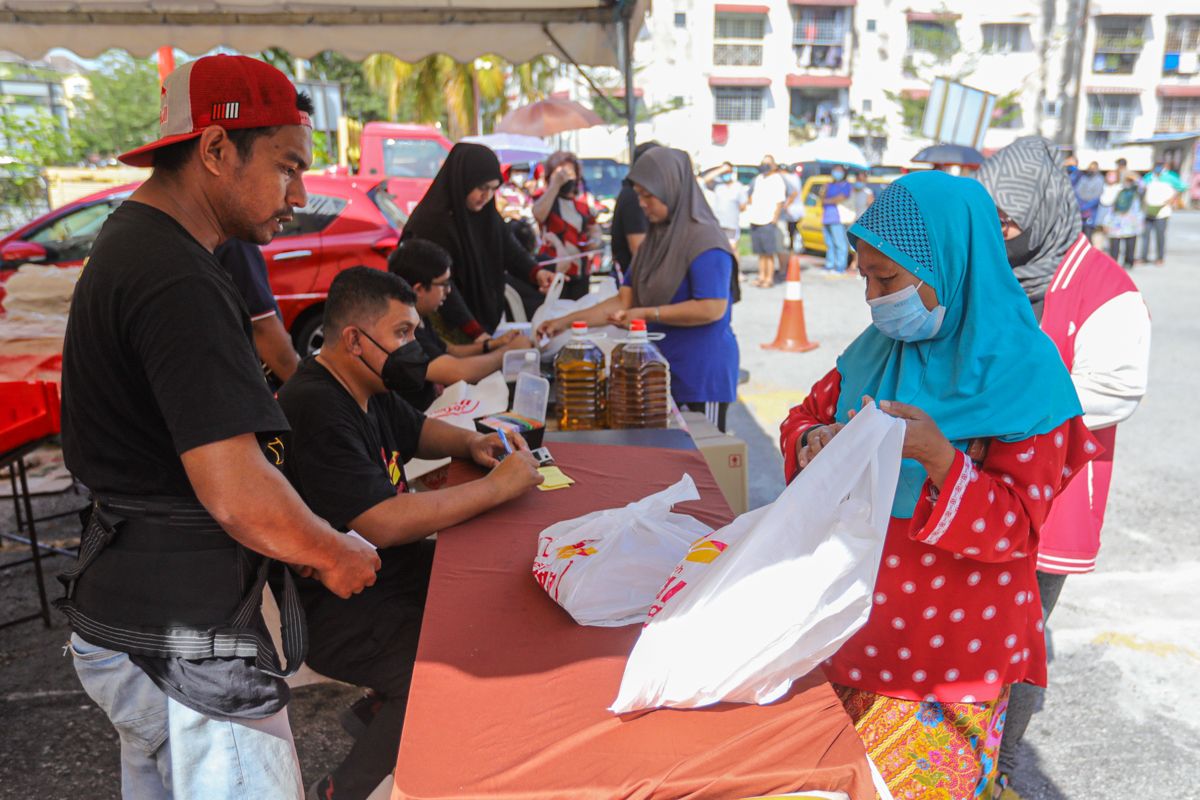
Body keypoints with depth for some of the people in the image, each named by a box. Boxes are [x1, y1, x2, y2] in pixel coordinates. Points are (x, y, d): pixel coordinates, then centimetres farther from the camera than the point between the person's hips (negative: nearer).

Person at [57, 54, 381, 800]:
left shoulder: (130, 244, 10)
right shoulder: (178, 282, -23)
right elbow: (238, 494, -29)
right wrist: (337, 555, -10)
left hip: (131, 611, 10)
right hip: (184, 649, -10)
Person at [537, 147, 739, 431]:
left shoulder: (704, 240, -14)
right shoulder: (655, 240, 11)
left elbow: (712, 309, -22)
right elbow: (624, 301, 9)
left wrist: (647, 314, -18)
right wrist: (566, 321, 2)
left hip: (702, 373, -7)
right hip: (662, 367, 7)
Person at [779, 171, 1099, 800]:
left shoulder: (1022, 372, -16)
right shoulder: (877, 349, 1)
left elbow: (1012, 527, -17)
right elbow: (805, 414, 11)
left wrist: (935, 455, -35)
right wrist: (817, 441, -13)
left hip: (951, 645, -5)